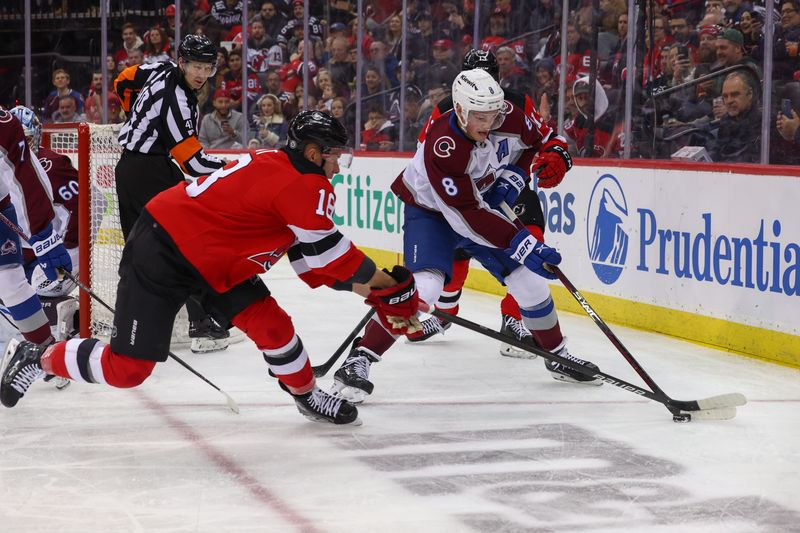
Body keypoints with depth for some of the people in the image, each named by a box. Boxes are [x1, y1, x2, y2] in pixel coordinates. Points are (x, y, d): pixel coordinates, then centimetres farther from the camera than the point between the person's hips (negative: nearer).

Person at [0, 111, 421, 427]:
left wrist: (371, 290, 5)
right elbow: (330, 250, -21)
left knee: (270, 324, 1)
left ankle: (307, 395, 24)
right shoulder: (304, 184, -20)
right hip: (162, 251, -10)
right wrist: (391, 286, -12)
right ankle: (37, 358, 13)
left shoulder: (280, 172, 9)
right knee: (127, 368, -6)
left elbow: (311, 258, 11)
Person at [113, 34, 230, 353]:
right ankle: (201, 325, -10)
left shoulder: (161, 71, 5)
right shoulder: (176, 100, -22)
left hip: (128, 168, 10)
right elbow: (193, 162, -21)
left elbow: (123, 82, 25)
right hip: (152, 174, -10)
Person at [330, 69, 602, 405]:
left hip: (484, 202, 6)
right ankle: (358, 361, -22)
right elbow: (467, 216, -37)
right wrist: (521, 244, -40)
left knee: (529, 280, 3)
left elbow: (537, 140, 4)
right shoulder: (442, 148, -37)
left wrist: (515, 175, -14)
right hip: (430, 210, -6)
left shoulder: (508, 117, -20)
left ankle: (557, 355, 27)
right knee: (425, 286, -27)